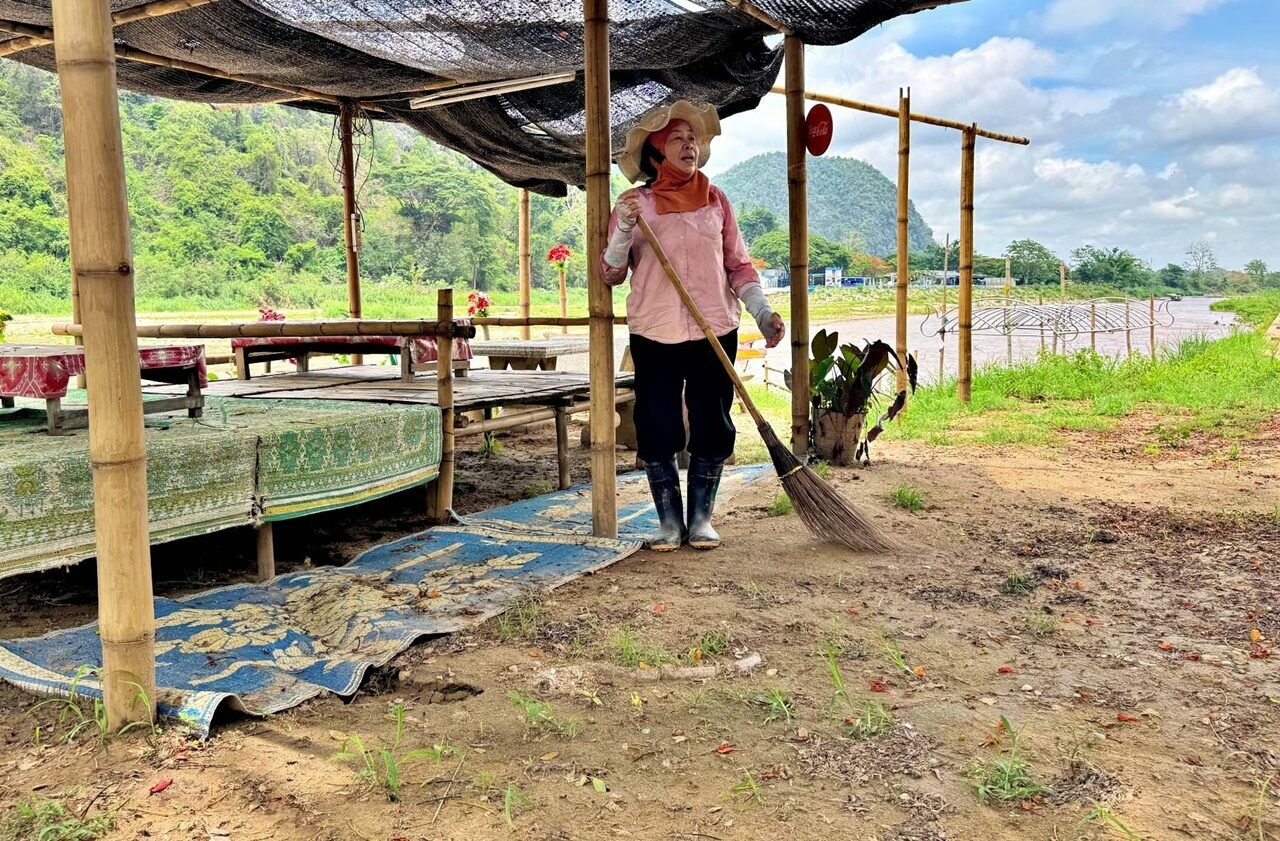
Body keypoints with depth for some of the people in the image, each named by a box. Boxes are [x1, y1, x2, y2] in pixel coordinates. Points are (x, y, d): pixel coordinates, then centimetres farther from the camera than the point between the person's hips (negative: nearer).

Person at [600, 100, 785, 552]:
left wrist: (762, 312, -3)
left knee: (712, 428, 4)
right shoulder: (635, 204, 2)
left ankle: (701, 518, 17)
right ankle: (669, 520, 13)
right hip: (654, 334, -1)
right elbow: (611, 274, -1)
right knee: (657, 430, 0)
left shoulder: (715, 201, 8)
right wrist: (624, 227, -17)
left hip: (715, 332, 2)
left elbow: (738, 264, 10)